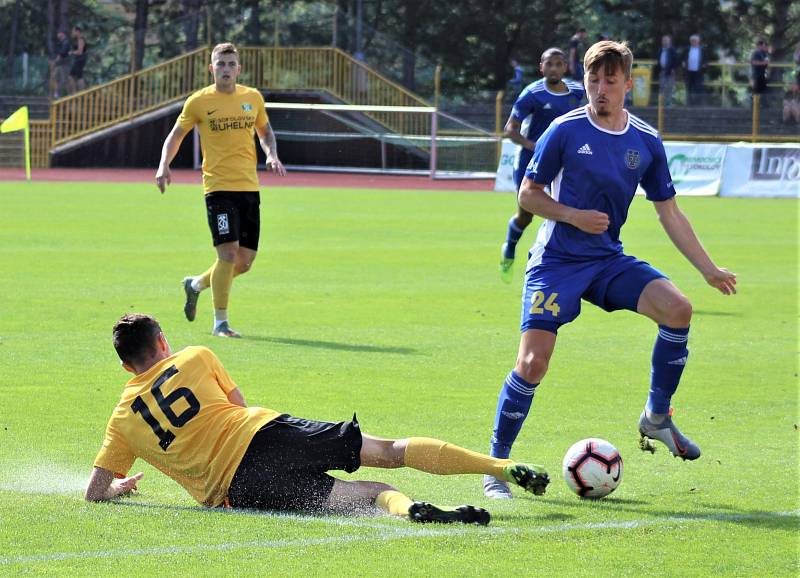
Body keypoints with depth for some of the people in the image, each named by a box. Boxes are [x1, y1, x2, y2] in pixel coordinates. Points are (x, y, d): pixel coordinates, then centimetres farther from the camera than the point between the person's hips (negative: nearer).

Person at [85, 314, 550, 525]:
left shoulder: (124, 418, 14)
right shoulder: (194, 358, 15)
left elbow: (96, 491, 12)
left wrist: (122, 485, 35)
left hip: (239, 486, -1)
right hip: (266, 430, 1)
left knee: (371, 493, -10)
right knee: (389, 451, 5)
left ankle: (406, 507, -47)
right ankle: (503, 466, -5)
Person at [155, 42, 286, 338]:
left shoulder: (253, 97, 8)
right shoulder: (198, 102, -2)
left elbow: (265, 131, 23)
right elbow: (176, 134, 8)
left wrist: (272, 155, 3)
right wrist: (164, 166, -8)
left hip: (249, 188, 5)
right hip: (219, 188, -5)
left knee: (245, 261, 5)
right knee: (228, 253, -15)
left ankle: (196, 284, 32)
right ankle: (220, 323, -3)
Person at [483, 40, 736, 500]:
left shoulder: (646, 142, 3)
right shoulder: (565, 131, -8)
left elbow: (669, 213, 11)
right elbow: (528, 194, -1)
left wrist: (709, 269, 8)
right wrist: (573, 215, -18)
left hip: (609, 260, 4)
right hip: (557, 261, -4)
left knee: (678, 308, -19)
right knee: (533, 363, -16)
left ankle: (657, 417, 0)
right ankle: (496, 467, -1)